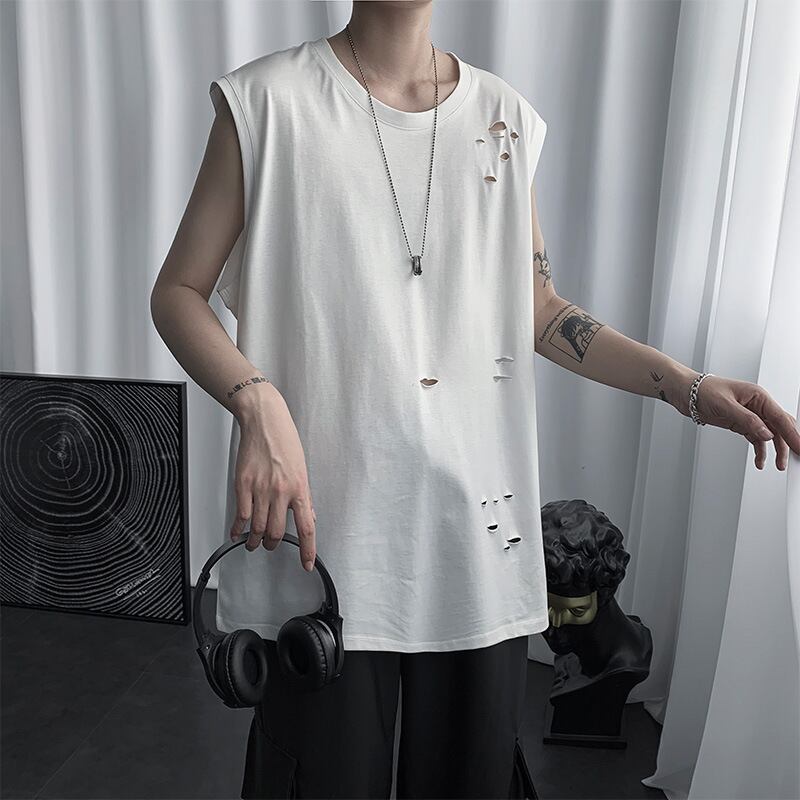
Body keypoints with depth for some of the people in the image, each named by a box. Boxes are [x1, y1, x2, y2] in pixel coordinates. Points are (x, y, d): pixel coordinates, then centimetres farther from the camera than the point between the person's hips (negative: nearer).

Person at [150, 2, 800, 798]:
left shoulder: (506, 118, 8)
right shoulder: (266, 100, -2)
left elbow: (536, 307, 12)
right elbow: (178, 293, 0)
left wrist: (689, 387, 2)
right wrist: (258, 403, -20)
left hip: (478, 521, 4)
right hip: (325, 521, -2)